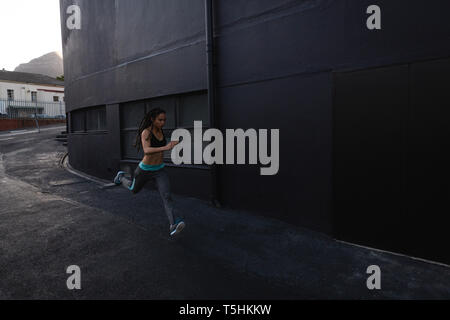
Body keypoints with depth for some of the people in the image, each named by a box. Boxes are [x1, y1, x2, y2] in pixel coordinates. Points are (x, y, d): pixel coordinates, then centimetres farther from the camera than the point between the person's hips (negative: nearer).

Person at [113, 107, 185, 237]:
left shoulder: (159, 129, -1)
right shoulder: (146, 132, -23)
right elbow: (147, 151, -40)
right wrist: (165, 148, -52)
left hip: (159, 170, 4)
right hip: (145, 170, -4)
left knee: (166, 196, -17)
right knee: (134, 190, 26)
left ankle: (173, 226, -27)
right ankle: (121, 177, 57)